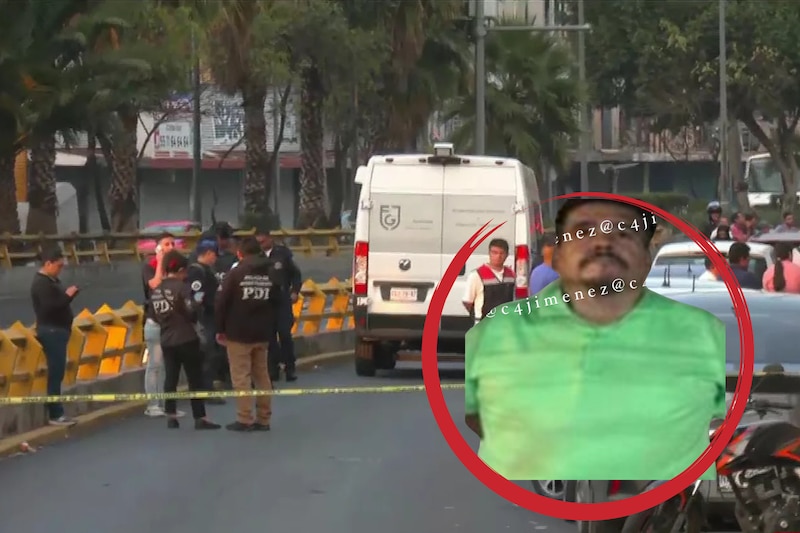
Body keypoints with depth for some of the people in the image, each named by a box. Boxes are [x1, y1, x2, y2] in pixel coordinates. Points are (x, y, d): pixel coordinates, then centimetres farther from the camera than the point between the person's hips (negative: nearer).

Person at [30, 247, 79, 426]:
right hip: (51, 331, -10)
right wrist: (68, 296, -17)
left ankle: (56, 412, 12)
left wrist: (68, 295, 4)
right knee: (55, 373, -10)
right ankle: (55, 415, -9)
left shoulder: (51, 280, 17)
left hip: (57, 330, 10)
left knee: (56, 373, 10)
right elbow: (49, 307, -25)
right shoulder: (41, 283, -15)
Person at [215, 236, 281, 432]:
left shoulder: (235, 273, -10)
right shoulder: (271, 274, 7)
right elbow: (277, 303, 9)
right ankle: (263, 419, 13)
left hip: (238, 333, -5)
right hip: (262, 334, 5)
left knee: (241, 376, -2)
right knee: (262, 375, 12)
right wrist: (271, 329, 14)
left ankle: (245, 419, -5)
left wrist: (220, 329, 0)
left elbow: (221, 303, -11)